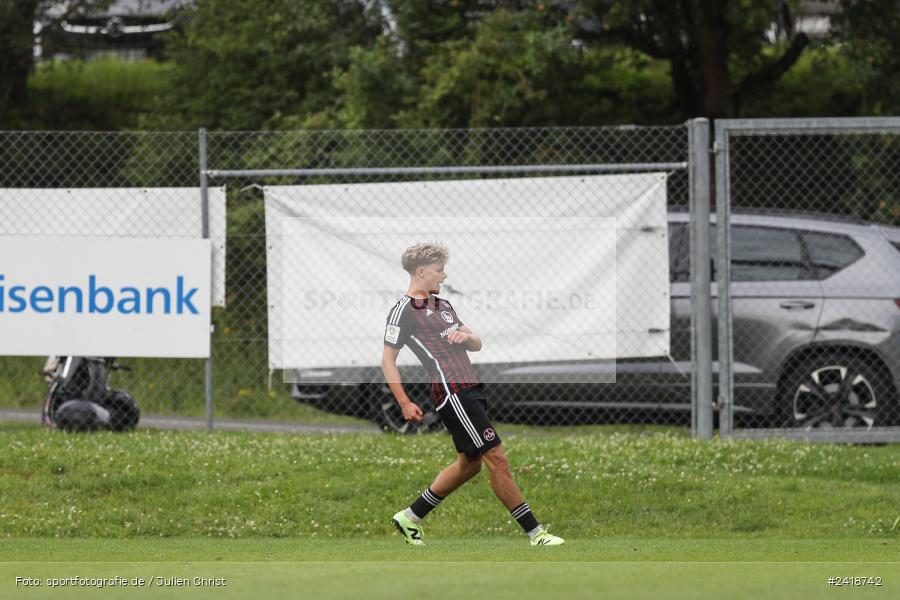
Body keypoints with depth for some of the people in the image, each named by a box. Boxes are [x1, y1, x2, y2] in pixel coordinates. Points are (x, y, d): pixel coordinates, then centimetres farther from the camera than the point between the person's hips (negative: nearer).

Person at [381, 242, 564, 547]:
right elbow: (387, 360, -5)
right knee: (496, 458, -10)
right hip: (451, 392, -10)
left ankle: (411, 516, 28)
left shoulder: (443, 305, 21)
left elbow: (477, 344, 22)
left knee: (468, 464, 15)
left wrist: (466, 336, -2)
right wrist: (405, 404, -12)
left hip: (471, 390, 10)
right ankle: (535, 534, -9)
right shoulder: (403, 310, -5)